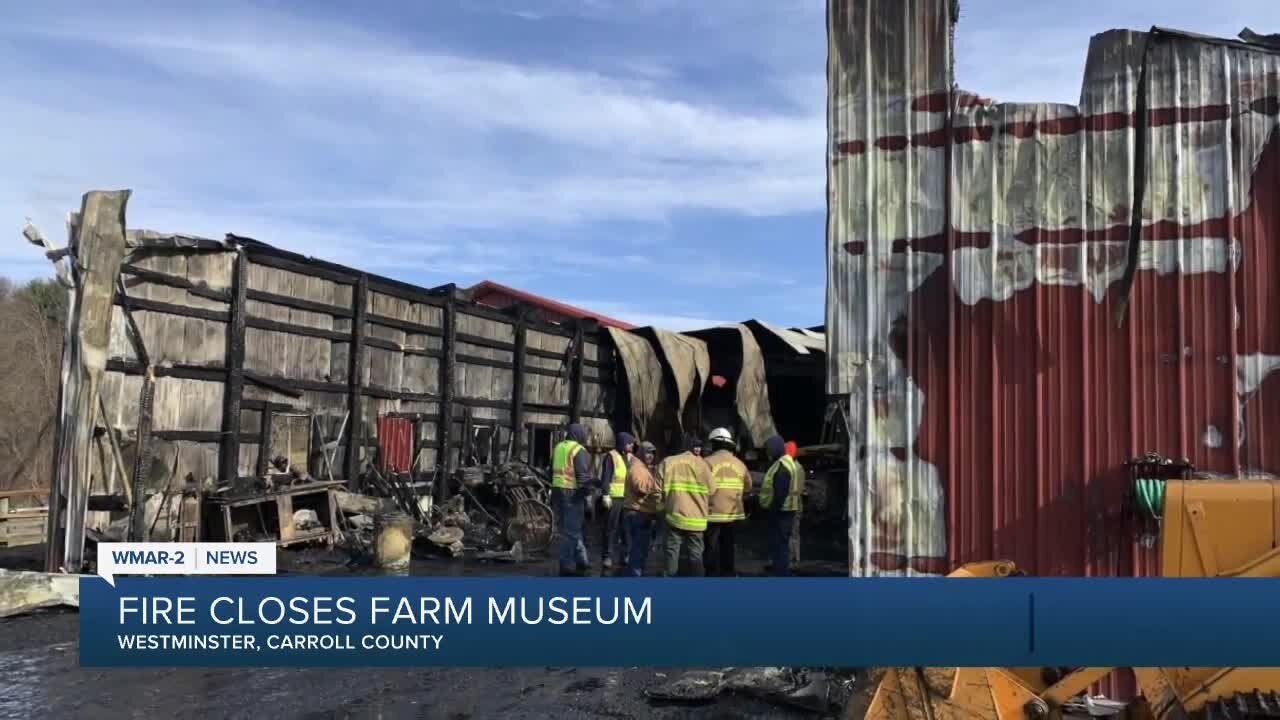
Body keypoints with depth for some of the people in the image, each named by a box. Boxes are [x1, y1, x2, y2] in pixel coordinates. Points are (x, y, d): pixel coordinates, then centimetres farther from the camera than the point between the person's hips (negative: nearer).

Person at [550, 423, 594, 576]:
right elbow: (583, 476, -17)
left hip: (557, 492, 8)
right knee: (571, 530, -2)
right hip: (572, 494, -8)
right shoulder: (580, 451, -10)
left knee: (568, 528, 16)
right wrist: (586, 493, -13)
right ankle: (567, 565, 2)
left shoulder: (558, 447, 15)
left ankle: (581, 559, 22)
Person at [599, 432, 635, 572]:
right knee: (611, 528, -2)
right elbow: (605, 477, -11)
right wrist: (606, 495, -17)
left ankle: (624, 556, 22)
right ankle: (606, 557, 4)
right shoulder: (611, 456, -7)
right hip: (614, 497, -7)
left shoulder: (630, 457, 15)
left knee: (626, 528, 12)